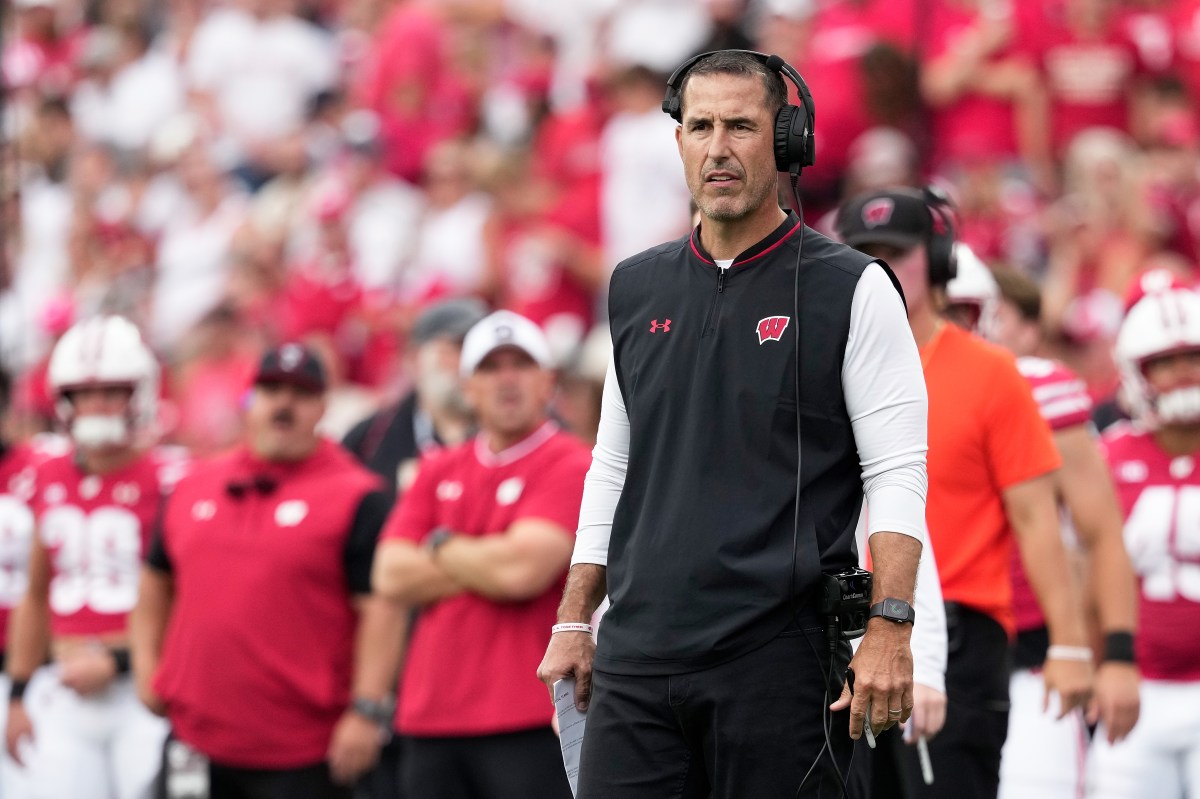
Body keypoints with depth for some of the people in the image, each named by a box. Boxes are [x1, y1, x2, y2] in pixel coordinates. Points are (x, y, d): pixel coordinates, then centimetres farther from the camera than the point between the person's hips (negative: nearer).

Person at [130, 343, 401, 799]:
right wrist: (147, 667, 13)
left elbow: (381, 608, -9)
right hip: (198, 739, 5)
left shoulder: (356, 499, -4)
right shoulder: (195, 488, 13)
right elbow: (157, 582, 25)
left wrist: (367, 711, -16)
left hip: (302, 745, -5)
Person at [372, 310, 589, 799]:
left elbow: (522, 570, -16)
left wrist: (442, 547, 2)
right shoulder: (438, 473, 16)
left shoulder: (570, 468, -3)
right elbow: (391, 578, 4)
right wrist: (485, 565, -5)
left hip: (529, 722, -6)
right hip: (429, 718, 6)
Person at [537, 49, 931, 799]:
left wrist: (890, 630, -15)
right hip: (638, 655, 4)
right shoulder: (638, 288, 14)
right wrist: (574, 622, 15)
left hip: (779, 659, -4)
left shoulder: (850, 289, -1)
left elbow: (898, 476, -6)